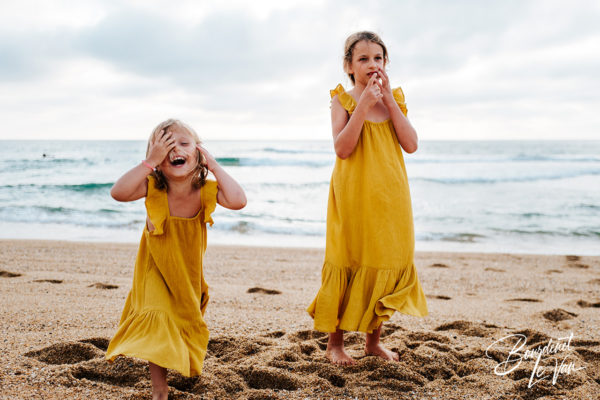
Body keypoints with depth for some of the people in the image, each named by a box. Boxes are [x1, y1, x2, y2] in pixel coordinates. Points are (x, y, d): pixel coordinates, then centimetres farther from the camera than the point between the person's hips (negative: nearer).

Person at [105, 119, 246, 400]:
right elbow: (119, 193, -44)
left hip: (188, 271, 2)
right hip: (156, 270, -2)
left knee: (188, 322, 22)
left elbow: (238, 201, -42)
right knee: (157, 320, -15)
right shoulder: (152, 188, -26)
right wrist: (150, 161, -43)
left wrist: (214, 165, -35)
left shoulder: (206, 190, -25)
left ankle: (189, 361, 58)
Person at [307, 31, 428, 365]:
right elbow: (342, 148, -17)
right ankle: (335, 342, 15)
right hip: (354, 197, -4)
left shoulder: (394, 99, 9)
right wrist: (364, 104, -20)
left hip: (391, 197, 4)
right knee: (349, 265, 1)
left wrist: (389, 99, -10)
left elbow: (411, 145, -5)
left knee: (387, 263, 8)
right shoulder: (343, 100, -2)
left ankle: (374, 339, 24)